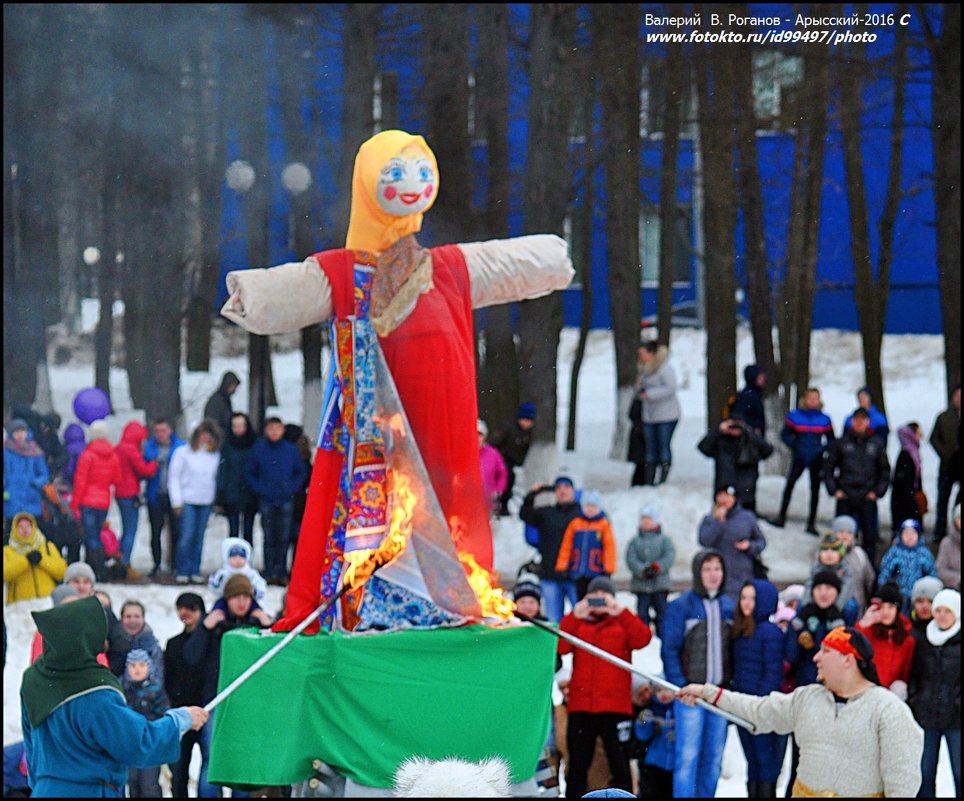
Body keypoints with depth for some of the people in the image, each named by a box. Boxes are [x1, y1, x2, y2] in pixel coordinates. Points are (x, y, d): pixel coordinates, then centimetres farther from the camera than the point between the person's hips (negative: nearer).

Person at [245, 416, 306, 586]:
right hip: (266, 500, -1)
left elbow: (300, 472, 13)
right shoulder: (258, 449, 2)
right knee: (269, 538, -1)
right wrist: (260, 489, -5)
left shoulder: (291, 450, 5)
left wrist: (291, 488, -2)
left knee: (283, 538, -1)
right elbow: (249, 474, 8)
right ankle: (270, 573, 3)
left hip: (286, 500, 1)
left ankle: (281, 572, 5)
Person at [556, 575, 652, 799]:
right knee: (577, 766, 4)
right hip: (581, 707, 1)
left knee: (620, 765, 0)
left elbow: (643, 638, -10)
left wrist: (620, 612, -18)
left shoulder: (623, 624, 10)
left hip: (615, 707, -1)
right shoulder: (577, 624, 12)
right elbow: (559, 646, -6)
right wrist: (575, 616, -15)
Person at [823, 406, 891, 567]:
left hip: (868, 498, 0)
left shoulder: (877, 444, 7)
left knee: (870, 536, -3)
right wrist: (834, 490, 0)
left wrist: (878, 491, 3)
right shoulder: (840, 443, 4)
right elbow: (828, 468, 9)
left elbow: (885, 470, 14)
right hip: (845, 498, 0)